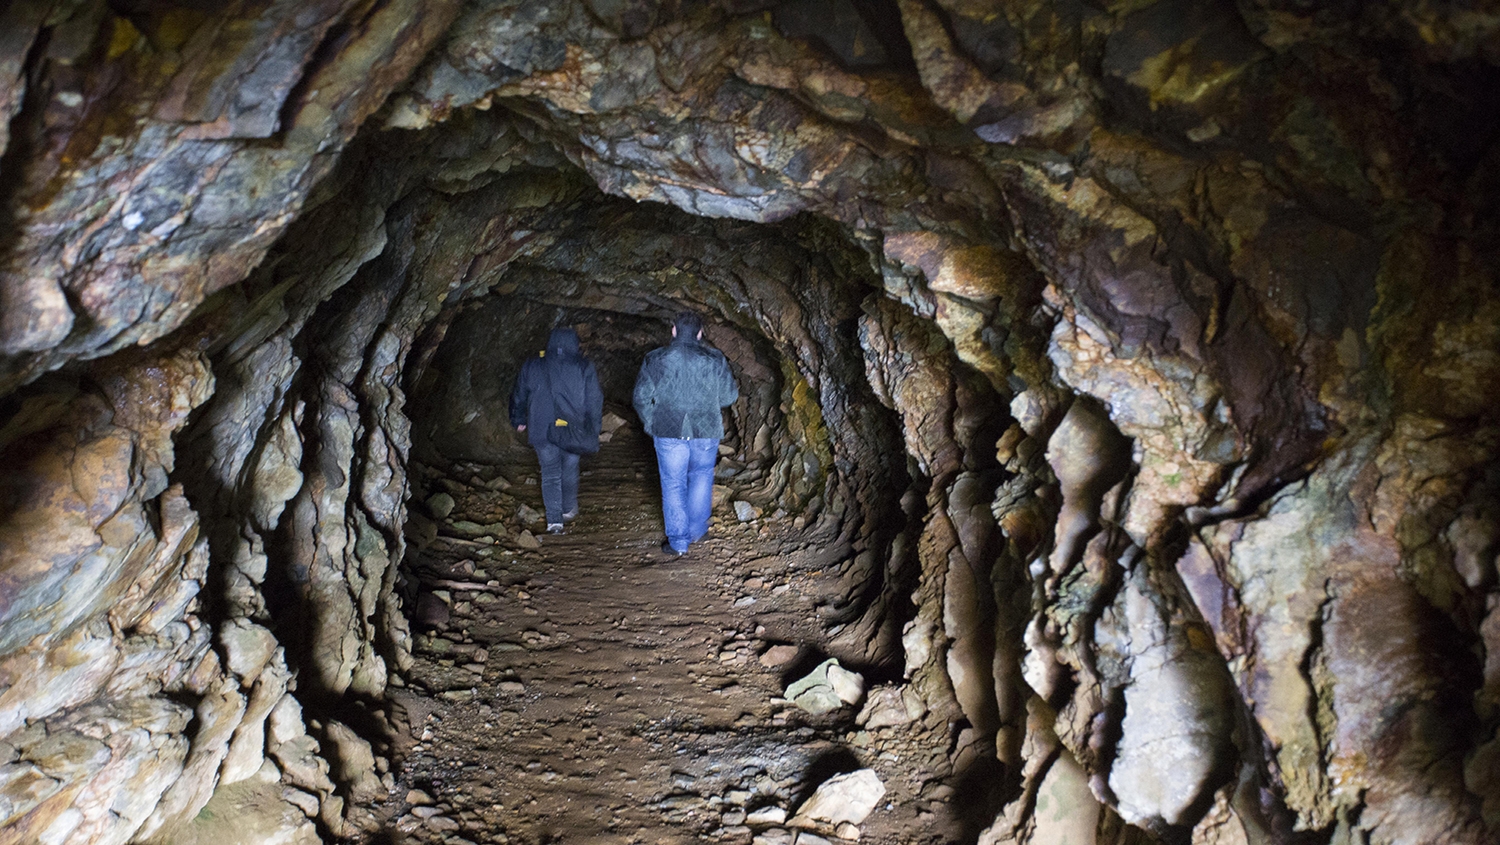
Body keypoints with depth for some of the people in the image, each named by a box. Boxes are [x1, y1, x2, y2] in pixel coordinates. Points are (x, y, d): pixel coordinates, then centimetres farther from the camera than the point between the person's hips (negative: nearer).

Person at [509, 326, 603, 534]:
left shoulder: (531, 367, 2)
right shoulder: (585, 368, -3)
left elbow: (519, 396, 11)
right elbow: (595, 400, -2)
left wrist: (519, 420, 26)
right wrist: (593, 430, 7)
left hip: (542, 431, 1)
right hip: (572, 431, 0)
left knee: (550, 473, 7)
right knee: (570, 470, 19)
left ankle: (554, 519, 0)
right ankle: (569, 510, 32)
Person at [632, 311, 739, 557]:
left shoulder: (655, 360, -5)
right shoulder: (714, 359, -4)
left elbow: (641, 398, -4)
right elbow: (729, 395, 1)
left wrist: (652, 424, 11)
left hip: (669, 432, -1)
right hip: (706, 432, 1)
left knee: (673, 485, 8)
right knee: (701, 477, 22)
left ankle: (678, 542, 13)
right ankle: (697, 530, 28)